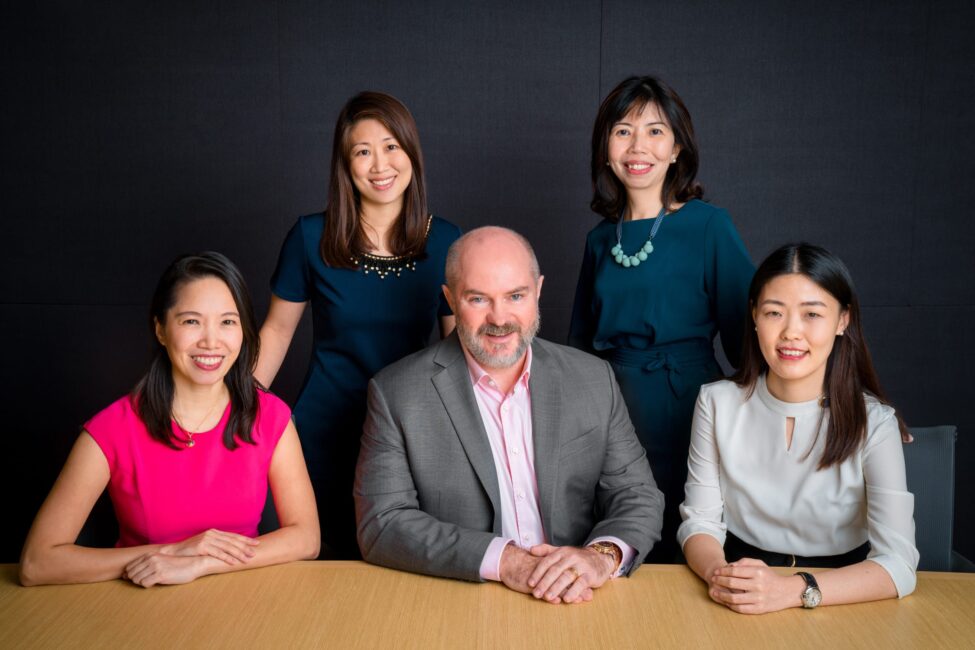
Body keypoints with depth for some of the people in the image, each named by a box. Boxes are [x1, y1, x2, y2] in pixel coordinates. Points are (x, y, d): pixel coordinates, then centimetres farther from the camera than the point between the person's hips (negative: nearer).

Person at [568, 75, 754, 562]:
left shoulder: (709, 226, -5)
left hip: (683, 413, -4)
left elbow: (746, 333, -4)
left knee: (677, 558, 2)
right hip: (607, 417, 4)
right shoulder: (601, 239, 9)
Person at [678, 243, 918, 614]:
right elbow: (699, 521, -1)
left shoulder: (873, 422, -8)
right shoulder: (718, 403, -1)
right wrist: (717, 573, -23)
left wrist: (791, 591, -30)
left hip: (839, 602, -1)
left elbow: (898, 563, -16)